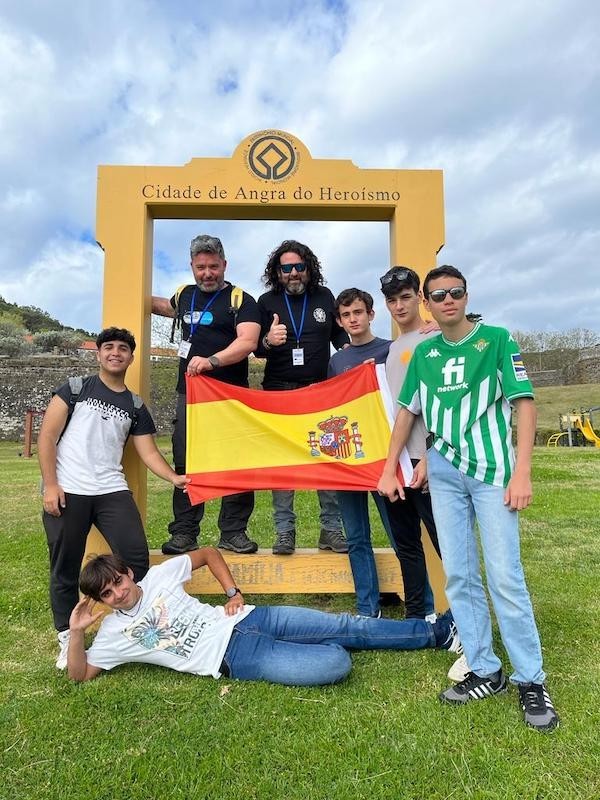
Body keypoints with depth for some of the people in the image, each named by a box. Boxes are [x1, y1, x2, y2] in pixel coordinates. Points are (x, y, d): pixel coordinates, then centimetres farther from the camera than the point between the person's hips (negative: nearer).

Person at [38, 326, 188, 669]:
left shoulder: (136, 407, 11)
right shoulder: (75, 388, 5)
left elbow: (149, 452, 6)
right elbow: (47, 437, 0)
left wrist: (174, 478, -12)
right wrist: (50, 485, -9)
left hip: (112, 491, 2)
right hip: (67, 491, -2)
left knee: (137, 555, -5)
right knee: (65, 568, 6)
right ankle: (68, 638, 24)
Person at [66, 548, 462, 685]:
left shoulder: (158, 576, 8)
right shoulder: (114, 632, 4)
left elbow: (208, 553, 16)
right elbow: (79, 675, 2)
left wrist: (233, 592, 3)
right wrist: (77, 633, -15)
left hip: (246, 619, 3)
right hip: (234, 658, -3)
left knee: (348, 627, -2)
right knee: (335, 663, -23)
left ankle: (438, 632, 11)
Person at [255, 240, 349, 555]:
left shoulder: (324, 297, 9)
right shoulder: (267, 302, 4)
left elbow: (339, 334, 20)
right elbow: (255, 347, 2)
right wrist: (268, 341, -19)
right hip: (279, 391, -1)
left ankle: (331, 529, 13)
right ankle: (285, 531, 10)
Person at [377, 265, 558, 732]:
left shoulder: (496, 339, -1)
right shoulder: (424, 354, 9)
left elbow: (524, 402, -5)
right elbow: (407, 412, 13)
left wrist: (522, 472, -14)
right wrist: (389, 470, 9)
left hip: (493, 470, -4)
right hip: (445, 474, 4)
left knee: (505, 575, -4)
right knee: (459, 576, 7)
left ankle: (531, 679, 14)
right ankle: (485, 671, 21)